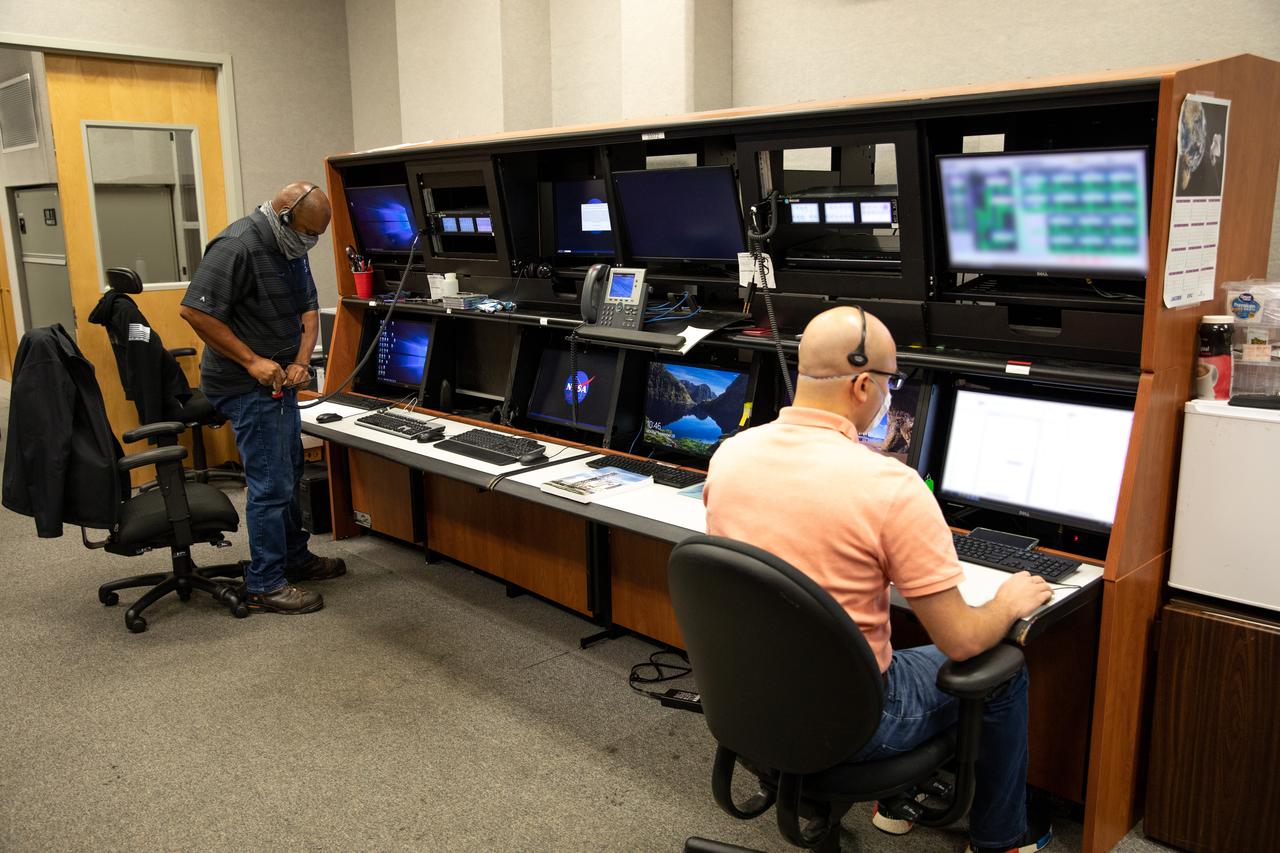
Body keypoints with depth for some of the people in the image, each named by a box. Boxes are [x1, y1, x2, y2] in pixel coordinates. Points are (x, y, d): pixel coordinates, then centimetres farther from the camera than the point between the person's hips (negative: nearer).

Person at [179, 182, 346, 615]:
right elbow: (194, 311, -24)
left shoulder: (291, 248, 7)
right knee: (272, 484, -6)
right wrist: (252, 361, -23)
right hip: (248, 388, -10)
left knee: (289, 472, 19)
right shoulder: (236, 247, -21)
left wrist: (302, 360, -4)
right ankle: (264, 585, 6)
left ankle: (294, 557, 36)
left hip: (279, 380, 10)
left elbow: (309, 308, 12)